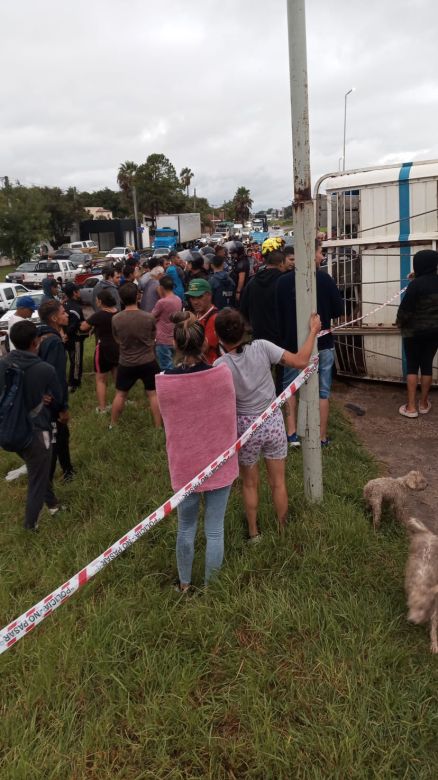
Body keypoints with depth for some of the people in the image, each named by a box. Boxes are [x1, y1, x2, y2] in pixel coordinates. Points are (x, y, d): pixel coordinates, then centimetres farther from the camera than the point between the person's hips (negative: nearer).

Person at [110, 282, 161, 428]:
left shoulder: (115, 319, -14)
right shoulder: (149, 317, -16)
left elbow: (117, 340, 2)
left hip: (126, 363, 1)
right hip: (148, 362, -1)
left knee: (120, 394, 17)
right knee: (153, 394, 11)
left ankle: (113, 425, 28)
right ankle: (158, 427, 15)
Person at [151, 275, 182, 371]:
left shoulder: (162, 302, -17)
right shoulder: (178, 300, 3)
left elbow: (151, 317, -3)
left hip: (163, 341, -7)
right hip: (175, 340, 7)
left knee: (166, 369, -1)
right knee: (173, 367, 15)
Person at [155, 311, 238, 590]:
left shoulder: (164, 382, -17)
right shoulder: (222, 373, -17)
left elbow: (169, 423, -2)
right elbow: (230, 416, -2)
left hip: (185, 465, 1)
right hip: (219, 463, -1)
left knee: (186, 528, 20)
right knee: (215, 530, 12)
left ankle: (185, 585, 37)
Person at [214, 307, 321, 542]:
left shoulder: (220, 366, -18)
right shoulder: (262, 347, -16)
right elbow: (300, 361, -13)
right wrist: (313, 331, -1)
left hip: (245, 428, -1)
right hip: (273, 423, 2)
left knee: (249, 484, 22)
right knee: (278, 482, 19)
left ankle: (253, 532, 37)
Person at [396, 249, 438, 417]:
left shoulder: (416, 284, -18)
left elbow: (405, 308, -15)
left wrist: (400, 323, 3)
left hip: (414, 331, -5)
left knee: (412, 366, 3)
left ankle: (411, 407, 2)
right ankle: (424, 403, 19)